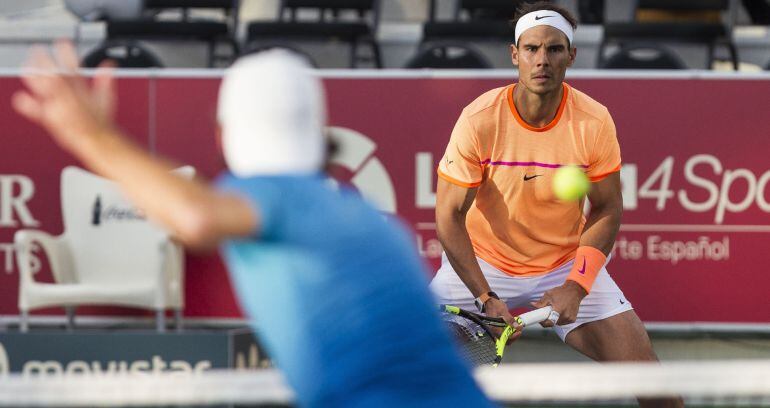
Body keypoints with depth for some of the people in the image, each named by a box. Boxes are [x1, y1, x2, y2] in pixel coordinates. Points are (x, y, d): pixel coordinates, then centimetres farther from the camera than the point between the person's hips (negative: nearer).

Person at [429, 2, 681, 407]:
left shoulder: (594, 122, -15)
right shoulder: (479, 120, -20)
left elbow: (606, 210, -5)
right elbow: (450, 214, -16)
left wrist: (575, 287, -17)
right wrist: (486, 298, -23)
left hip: (567, 264, 1)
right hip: (481, 266, -1)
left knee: (641, 362, -11)